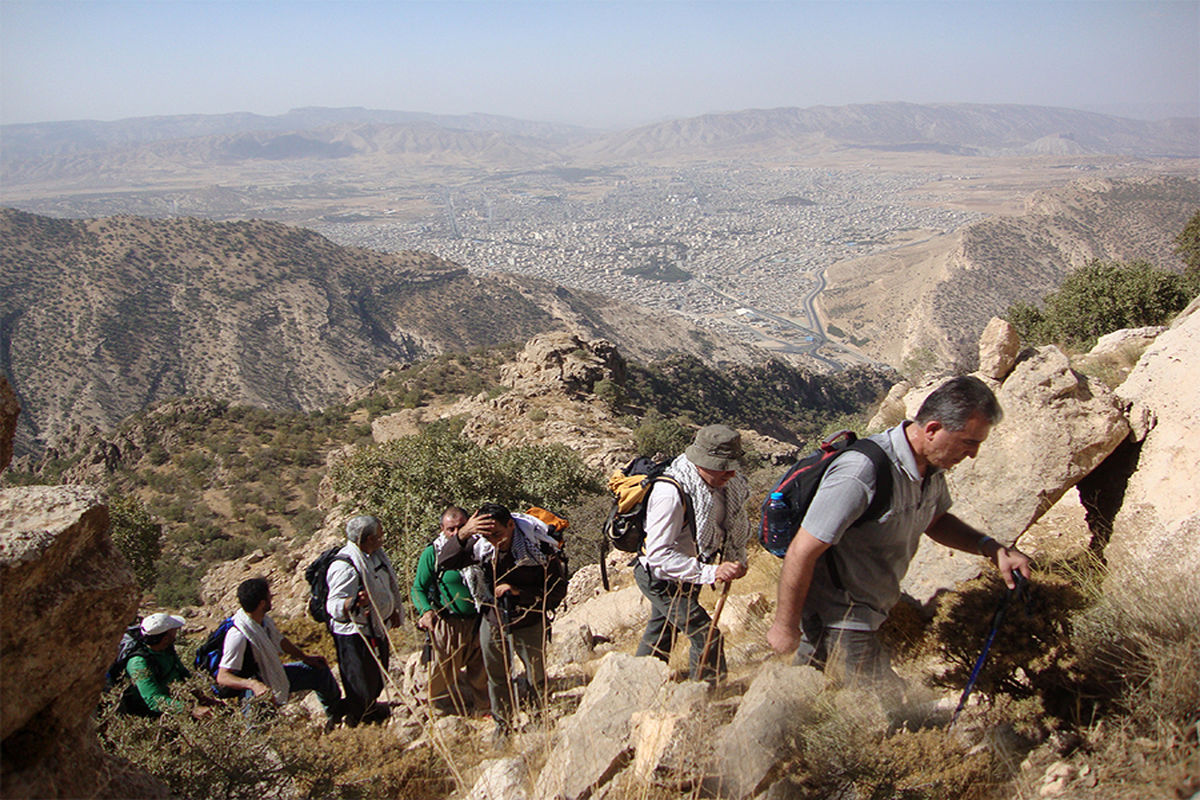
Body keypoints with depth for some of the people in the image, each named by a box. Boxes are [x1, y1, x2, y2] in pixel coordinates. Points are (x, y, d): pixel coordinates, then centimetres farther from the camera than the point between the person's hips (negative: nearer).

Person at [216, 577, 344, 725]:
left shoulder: (264, 619, -7)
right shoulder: (238, 636, -33)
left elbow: (280, 640, 14)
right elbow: (222, 677, -34)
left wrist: (305, 657, 19)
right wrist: (253, 684, -48)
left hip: (274, 674, 9)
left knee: (320, 670, 17)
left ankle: (335, 713, 43)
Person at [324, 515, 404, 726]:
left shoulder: (377, 555, 1)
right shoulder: (345, 566, -28)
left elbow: (390, 585, 18)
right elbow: (334, 605, -35)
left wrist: (394, 610, 22)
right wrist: (353, 603, -53)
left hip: (378, 628, 9)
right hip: (355, 635, -9)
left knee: (378, 675, 27)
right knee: (361, 684, 4)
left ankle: (370, 707, 51)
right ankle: (354, 719, 29)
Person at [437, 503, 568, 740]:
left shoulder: (539, 547, -22)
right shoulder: (480, 544, -13)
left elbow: (558, 591, -15)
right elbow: (444, 563, -19)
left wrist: (518, 592, -26)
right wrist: (462, 534, -35)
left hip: (528, 623, -3)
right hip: (492, 620, 3)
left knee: (537, 678, 8)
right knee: (496, 677, 16)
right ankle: (503, 724, 35)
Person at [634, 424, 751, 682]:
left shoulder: (729, 484, -10)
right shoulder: (671, 493, -34)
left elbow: (736, 524, 10)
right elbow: (658, 554, -35)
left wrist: (738, 559, -3)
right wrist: (710, 573, -40)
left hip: (686, 574, 8)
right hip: (659, 576, -8)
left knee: (661, 636, 24)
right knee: (707, 637, -12)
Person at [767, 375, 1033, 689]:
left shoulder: (931, 467, -1)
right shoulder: (862, 475, -32)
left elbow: (935, 520, 19)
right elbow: (802, 553, -27)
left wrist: (990, 547, 1)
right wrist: (785, 627, -17)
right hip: (837, 628, -9)